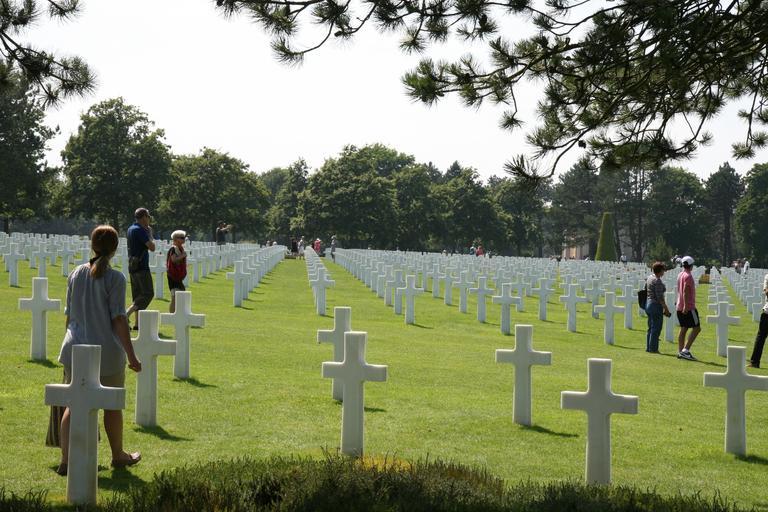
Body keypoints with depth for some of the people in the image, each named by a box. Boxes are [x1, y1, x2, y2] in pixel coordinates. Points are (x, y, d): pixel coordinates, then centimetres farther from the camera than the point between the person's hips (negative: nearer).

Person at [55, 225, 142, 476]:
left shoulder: (76, 274, 4)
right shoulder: (115, 279, -11)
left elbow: (69, 314, 10)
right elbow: (119, 320, -13)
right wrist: (131, 355, -8)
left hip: (75, 349, 4)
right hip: (107, 352, -4)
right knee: (112, 405, 13)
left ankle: (66, 460, 5)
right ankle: (118, 455, 29)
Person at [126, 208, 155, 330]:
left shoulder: (131, 229, 14)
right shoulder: (140, 230, -15)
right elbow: (152, 247, -18)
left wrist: (147, 228, 23)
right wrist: (150, 234, -2)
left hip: (132, 265, 10)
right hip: (141, 266, -10)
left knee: (138, 295, 12)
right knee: (148, 293, -7)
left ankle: (137, 323, 11)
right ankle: (127, 314, -18)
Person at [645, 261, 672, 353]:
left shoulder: (649, 277, 10)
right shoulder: (657, 281, -18)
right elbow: (660, 297, -21)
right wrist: (666, 308, -15)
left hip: (648, 304, 10)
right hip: (656, 305, -10)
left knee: (651, 328, 15)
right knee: (656, 328, -2)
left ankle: (648, 347, 19)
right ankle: (653, 348, 1)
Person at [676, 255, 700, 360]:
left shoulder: (680, 275, 13)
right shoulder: (688, 276, -14)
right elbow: (685, 292, -22)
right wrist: (685, 306, -26)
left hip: (680, 307, 9)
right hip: (688, 307, -9)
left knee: (683, 329, 11)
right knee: (696, 328, -5)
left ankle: (680, 352, 8)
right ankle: (685, 350, -14)